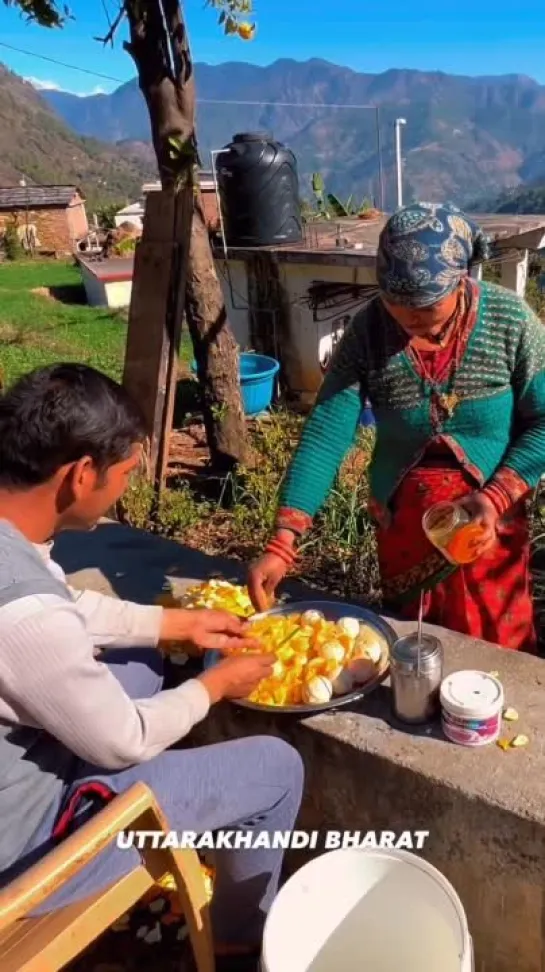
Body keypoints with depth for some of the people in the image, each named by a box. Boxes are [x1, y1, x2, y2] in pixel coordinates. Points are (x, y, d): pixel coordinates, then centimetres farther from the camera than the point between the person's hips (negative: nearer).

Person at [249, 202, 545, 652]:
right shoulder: (368, 330, -14)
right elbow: (326, 432, -20)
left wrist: (496, 498, -24)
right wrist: (283, 542, -29)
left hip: (488, 523, -1)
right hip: (401, 523, 1)